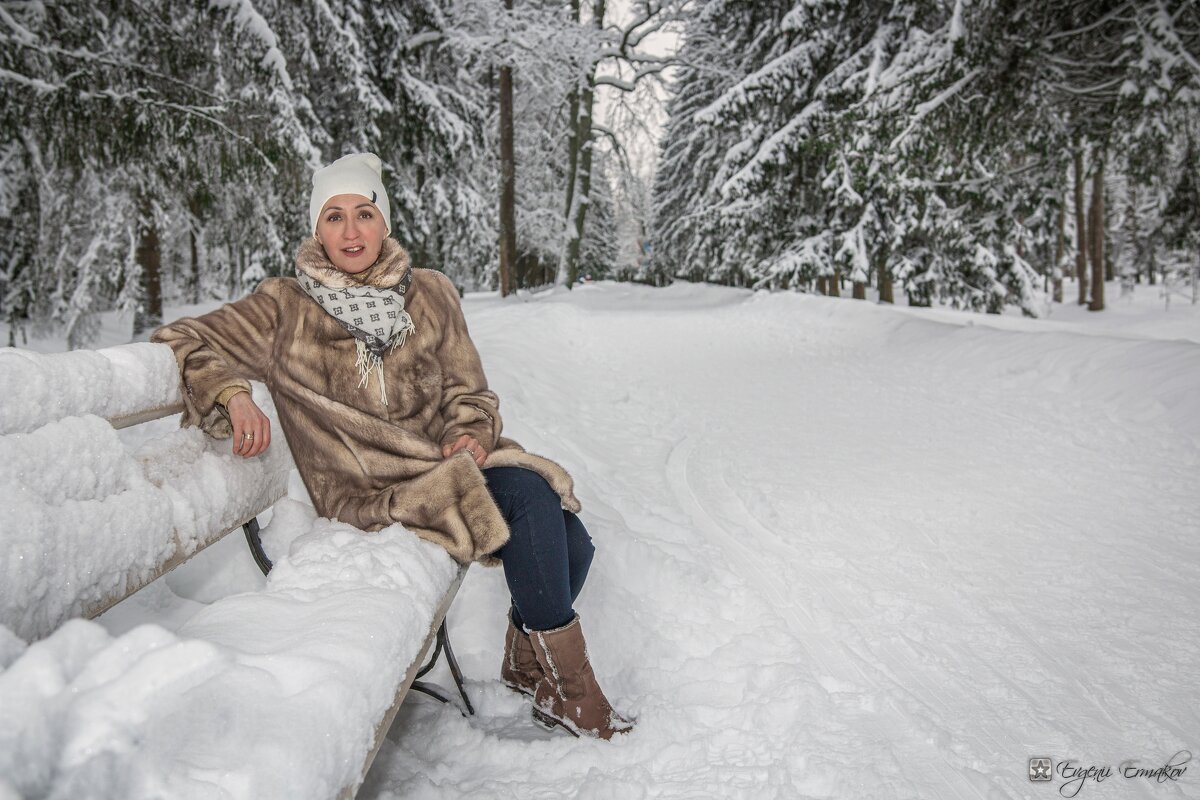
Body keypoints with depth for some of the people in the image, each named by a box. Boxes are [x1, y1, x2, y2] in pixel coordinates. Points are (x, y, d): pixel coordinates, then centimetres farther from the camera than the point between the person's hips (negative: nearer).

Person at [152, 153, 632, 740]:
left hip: (447, 459, 5)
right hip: (370, 493, -4)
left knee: (571, 544, -15)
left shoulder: (430, 294, 7)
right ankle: (565, 685, -12)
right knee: (528, 493, -27)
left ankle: (526, 666, 16)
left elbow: (468, 391, 10)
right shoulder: (285, 309, -2)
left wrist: (470, 433, -13)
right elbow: (180, 341, -3)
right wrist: (233, 394, -23)